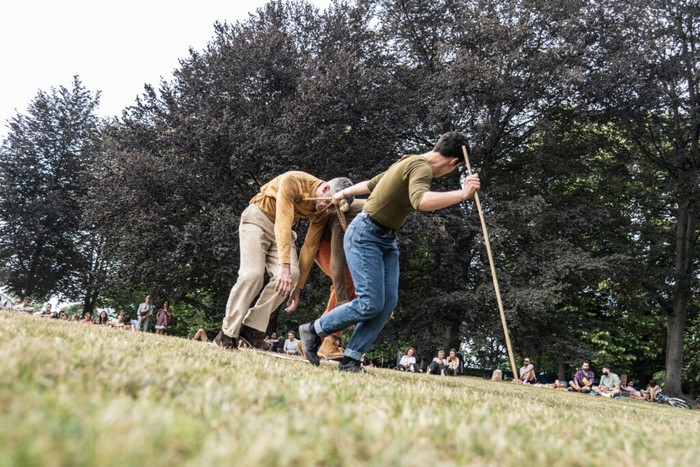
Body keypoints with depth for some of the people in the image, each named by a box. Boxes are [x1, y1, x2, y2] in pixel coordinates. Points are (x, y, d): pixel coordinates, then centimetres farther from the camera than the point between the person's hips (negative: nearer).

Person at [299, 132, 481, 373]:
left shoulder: (410, 162, 14)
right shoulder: (421, 167, -17)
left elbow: (370, 184, 25)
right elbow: (420, 201, -39)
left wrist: (342, 193, 35)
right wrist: (462, 194, -43)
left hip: (387, 240, 10)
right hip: (365, 235, -10)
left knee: (388, 302, -2)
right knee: (371, 303, -13)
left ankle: (350, 359, 0)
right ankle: (313, 330, 6)